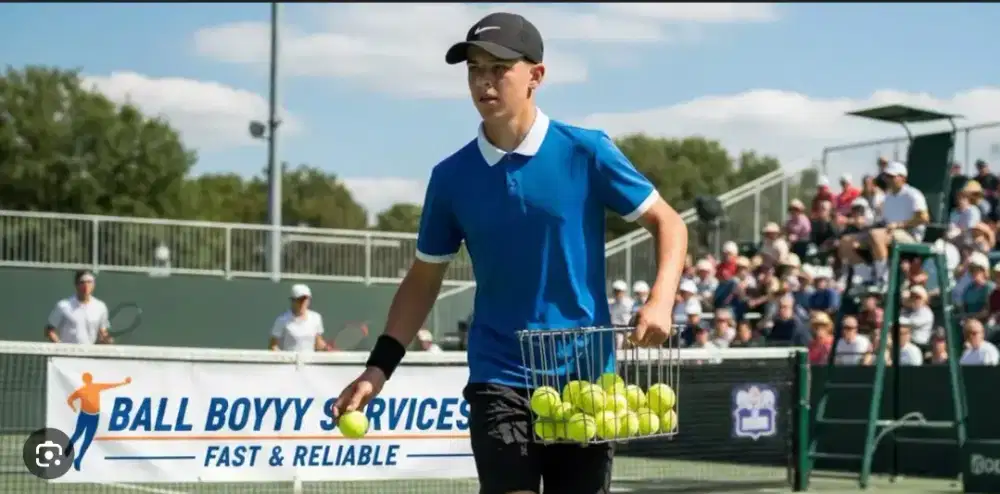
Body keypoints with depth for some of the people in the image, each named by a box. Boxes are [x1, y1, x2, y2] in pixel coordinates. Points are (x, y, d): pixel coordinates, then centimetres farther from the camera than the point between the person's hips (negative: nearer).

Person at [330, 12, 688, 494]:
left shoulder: (586, 152, -5)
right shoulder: (451, 177, 2)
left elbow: (667, 222, 3)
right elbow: (424, 278, 12)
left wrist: (660, 301, -15)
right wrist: (380, 366, 3)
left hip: (585, 373, 0)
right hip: (498, 379, 1)